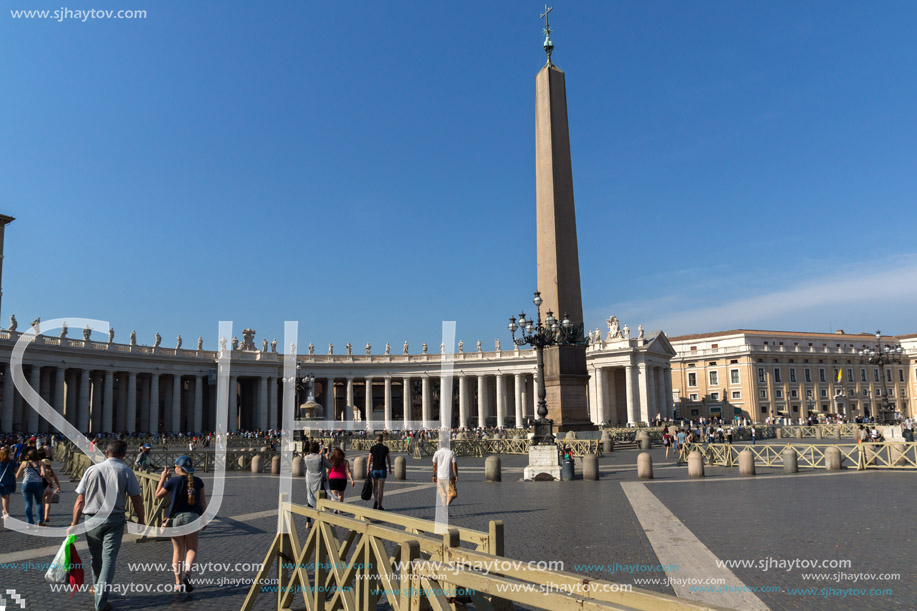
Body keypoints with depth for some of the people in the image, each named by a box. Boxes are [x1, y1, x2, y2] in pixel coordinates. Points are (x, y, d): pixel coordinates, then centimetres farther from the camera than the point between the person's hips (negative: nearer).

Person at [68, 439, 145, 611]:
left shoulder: (92, 470, -2)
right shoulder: (126, 472, -6)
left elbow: (80, 500, -2)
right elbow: (136, 499, -4)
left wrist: (74, 523, 6)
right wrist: (141, 519, 10)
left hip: (92, 519, 2)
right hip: (115, 520, -2)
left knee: (96, 557, 20)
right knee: (109, 559, 2)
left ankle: (96, 588, 40)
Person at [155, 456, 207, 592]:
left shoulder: (173, 481, -6)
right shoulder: (198, 482, 0)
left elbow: (158, 495, 8)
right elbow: (203, 502, 2)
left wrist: (163, 478, 14)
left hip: (176, 517, 0)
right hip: (192, 517, 0)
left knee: (178, 551, 9)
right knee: (192, 549, 9)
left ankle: (178, 583, 11)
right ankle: (187, 572, -17)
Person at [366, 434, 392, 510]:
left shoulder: (372, 448, -3)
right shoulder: (385, 448, -2)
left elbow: (369, 460, -6)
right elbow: (389, 459, 5)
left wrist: (368, 470, -3)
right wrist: (390, 469, 17)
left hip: (374, 470, 1)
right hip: (383, 470, -1)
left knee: (375, 486, 16)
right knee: (381, 488, 3)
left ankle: (375, 501, -5)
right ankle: (380, 506, 2)